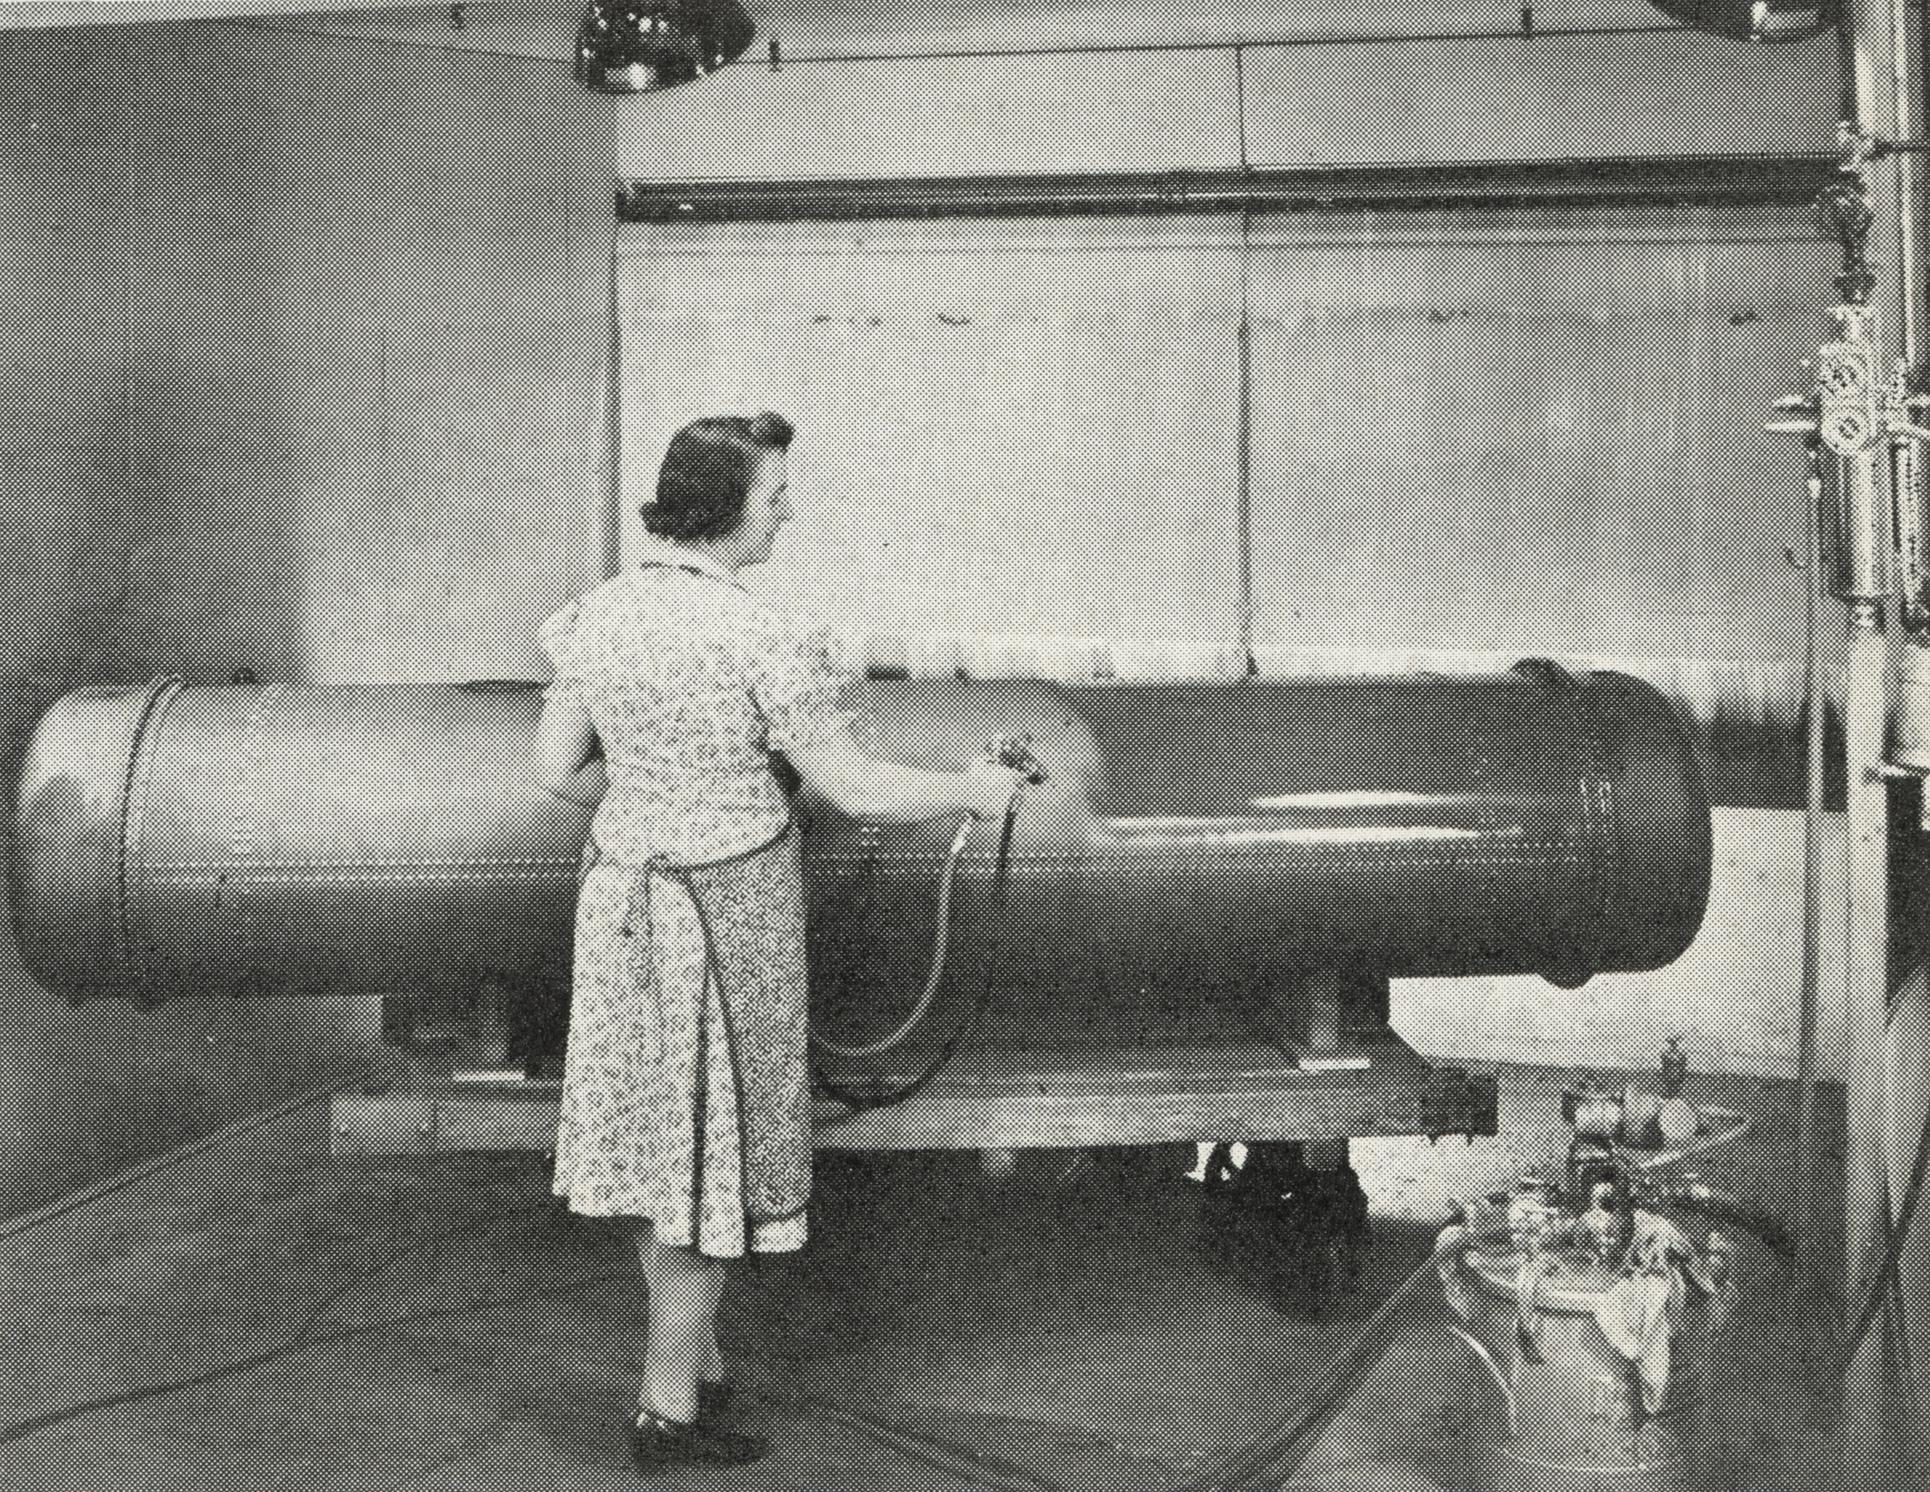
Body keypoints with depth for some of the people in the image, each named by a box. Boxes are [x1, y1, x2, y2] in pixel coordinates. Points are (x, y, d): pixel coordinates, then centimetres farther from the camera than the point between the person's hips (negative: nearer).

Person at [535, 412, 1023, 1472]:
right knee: (713, 1144, 7)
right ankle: (668, 1407, 18)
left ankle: (695, 1361, 34)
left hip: (623, 889, 7)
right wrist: (972, 791, 0)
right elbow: (856, 791, -16)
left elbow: (559, 769, 3)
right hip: (731, 905, -6)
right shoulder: (758, 639, -21)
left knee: (661, 1127, 18)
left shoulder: (599, 614, -2)